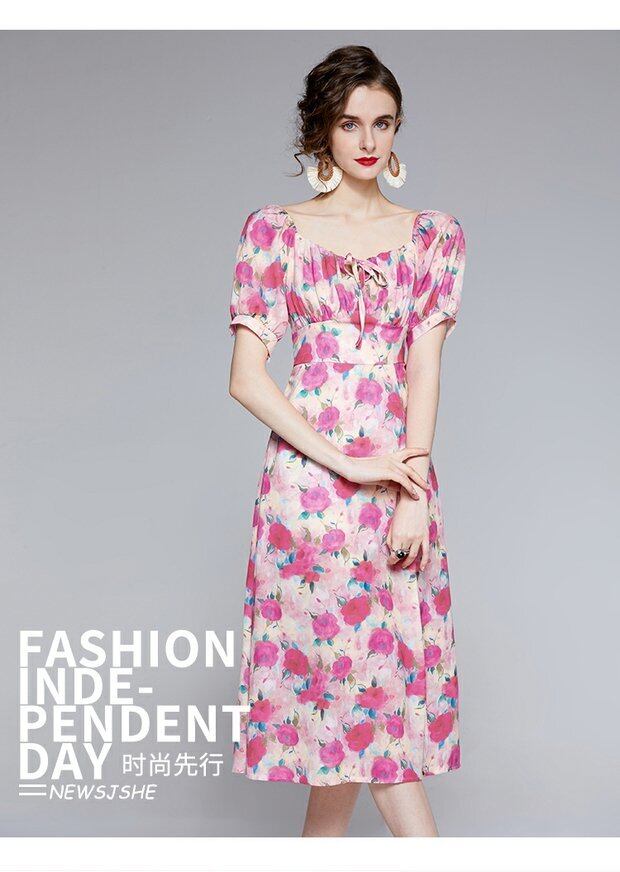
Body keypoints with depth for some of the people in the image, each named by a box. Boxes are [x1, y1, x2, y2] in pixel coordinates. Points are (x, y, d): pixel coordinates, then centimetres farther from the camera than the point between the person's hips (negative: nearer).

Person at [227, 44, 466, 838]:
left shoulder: (433, 236, 10)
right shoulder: (275, 232, 3)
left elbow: (424, 370, 2)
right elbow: (246, 378, -3)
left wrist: (413, 495, -9)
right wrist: (346, 462, -11)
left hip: (401, 469, 3)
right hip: (307, 471, -2)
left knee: (375, 661, 4)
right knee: (364, 662, -2)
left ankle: (320, 845, 19)